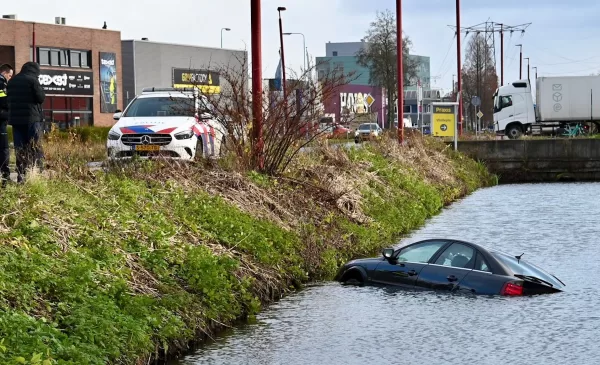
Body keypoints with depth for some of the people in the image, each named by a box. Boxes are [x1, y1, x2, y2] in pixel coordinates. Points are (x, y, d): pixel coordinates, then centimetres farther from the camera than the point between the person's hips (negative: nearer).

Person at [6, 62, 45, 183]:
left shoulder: (12, 81, 13)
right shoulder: (33, 80, -8)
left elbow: (10, 99, 17)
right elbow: (41, 98, -8)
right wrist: (39, 87, 6)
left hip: (15, 119, 5)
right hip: (32, 119, -5)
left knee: (20, 149, 6)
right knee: (35, 149, -2)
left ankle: (21, 176, 2)